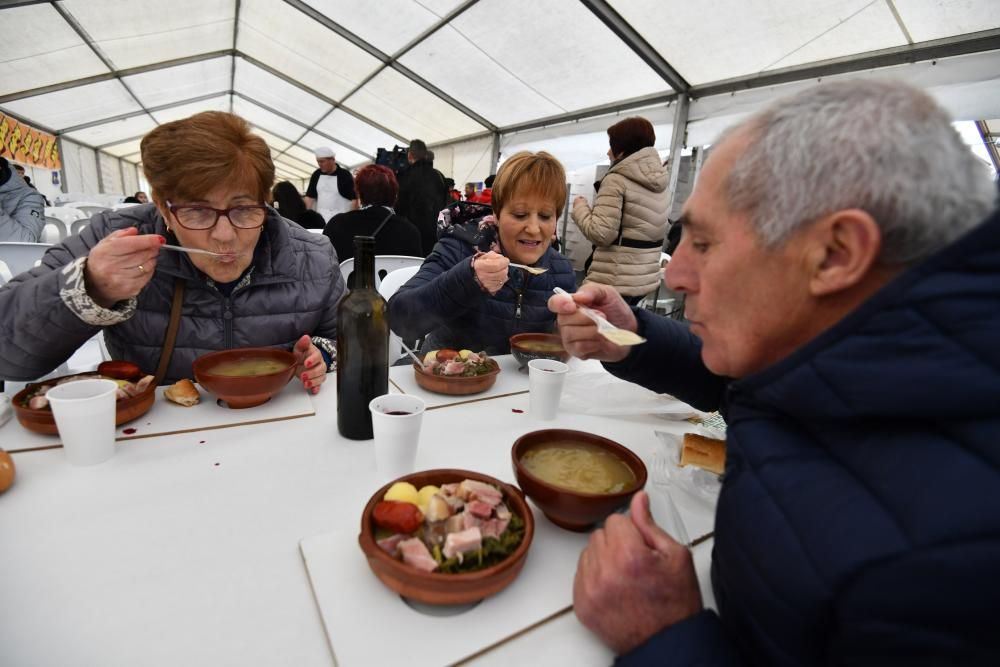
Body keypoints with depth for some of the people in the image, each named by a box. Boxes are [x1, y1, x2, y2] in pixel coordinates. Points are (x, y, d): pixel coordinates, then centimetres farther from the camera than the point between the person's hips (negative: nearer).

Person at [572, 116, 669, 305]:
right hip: (646, 279, 9)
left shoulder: (616, 180, -12)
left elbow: (601, 233, -18)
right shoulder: (660, 183, 13)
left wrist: (580, 206, -3)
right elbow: (660, 232, 18)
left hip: (613, 281, -9)